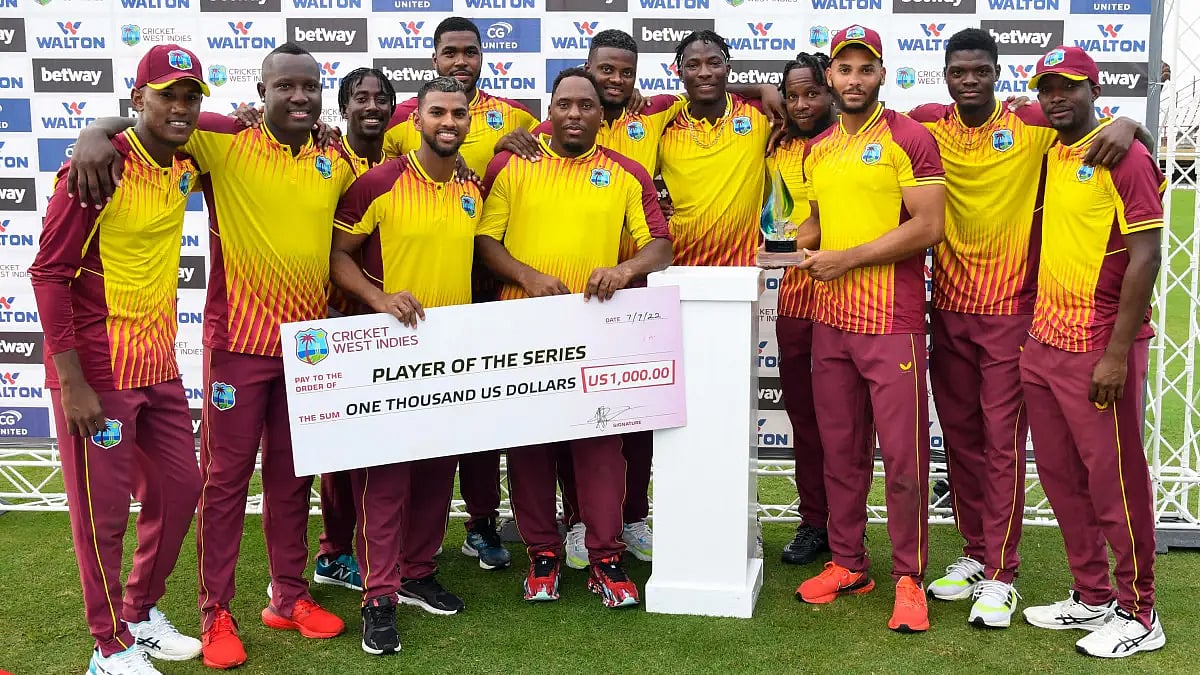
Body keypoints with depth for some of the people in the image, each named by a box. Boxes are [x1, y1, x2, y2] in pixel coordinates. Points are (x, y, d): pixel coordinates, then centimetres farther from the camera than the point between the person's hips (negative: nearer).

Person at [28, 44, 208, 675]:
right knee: (103, 512, 4)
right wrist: (70, 381, -18)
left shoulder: (186, 166, 5)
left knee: (178, 490, 15)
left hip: (158, 364, 8)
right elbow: (49, 273, -16)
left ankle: (142, 613, 35)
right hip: (98, 369, -7)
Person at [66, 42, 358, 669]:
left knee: (292, 474, 14)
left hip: (309, 341, 4)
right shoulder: (226, 142, -7)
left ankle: (288, 597, 28)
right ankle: (215, 613, 16)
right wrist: (96, 132, -27)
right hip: (239, 338, -4)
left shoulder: (337, 164, 6)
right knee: (226, 476, 4)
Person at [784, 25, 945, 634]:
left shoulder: (909, 139, -6)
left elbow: (927, 226, -13)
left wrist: (847, 258, -13)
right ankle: (847, 563, 22)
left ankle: (908, 577, 9)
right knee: (839, 449, 11)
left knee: (903, 453, -3)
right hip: (830, 320, 6)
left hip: (892, 323, -6)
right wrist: (797, 240, 3)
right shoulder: (817, 150, 14)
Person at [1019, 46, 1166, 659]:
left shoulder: (1124, 158, -10)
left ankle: (1138, 615, 14)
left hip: (1098, 349, -8)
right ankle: (1091, 598, 26)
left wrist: (1117, 354, -18)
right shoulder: (1050, 155, 12)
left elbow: (1146, 258, -14)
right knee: (1060, 476, 12)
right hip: (1044, 342, 8)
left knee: (1113, 479, 1)